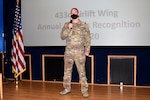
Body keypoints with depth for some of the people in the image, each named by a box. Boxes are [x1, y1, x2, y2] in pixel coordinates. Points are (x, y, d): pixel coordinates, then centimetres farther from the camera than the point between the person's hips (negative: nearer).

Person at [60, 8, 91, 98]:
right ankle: (67, 89, 23)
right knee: (67, 71, 10)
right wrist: (68, 28, -12)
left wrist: (87, 50, -8)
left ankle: (84, 90, 5)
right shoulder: (66, 25, 10)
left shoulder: (84, 25, 2)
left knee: (82, 71, -3)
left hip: (80, 52, -3)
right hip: (68, 52, 3)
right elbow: (62, 36, 1)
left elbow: (88, 39, 0)